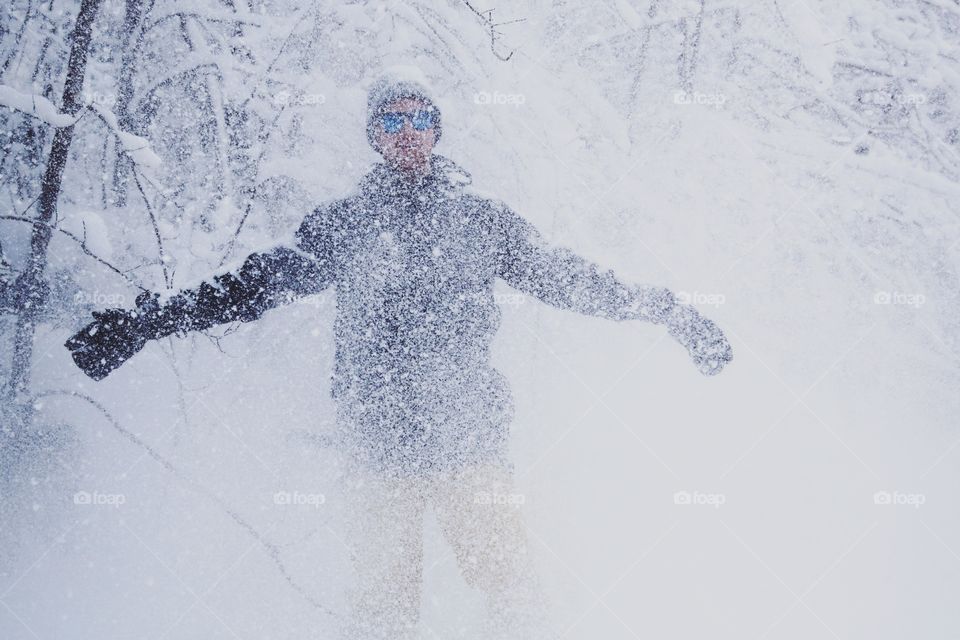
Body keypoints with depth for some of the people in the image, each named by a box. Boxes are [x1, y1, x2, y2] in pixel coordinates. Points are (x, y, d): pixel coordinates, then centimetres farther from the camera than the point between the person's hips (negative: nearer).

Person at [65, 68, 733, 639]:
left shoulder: (480, 215, 11)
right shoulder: (342, 222, 10)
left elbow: (565, 276, 14)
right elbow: (257, 283, 9)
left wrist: (663, 308, 11)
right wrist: (145, 321, 4)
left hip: (471, 441, 1)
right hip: (381, 444, 0)